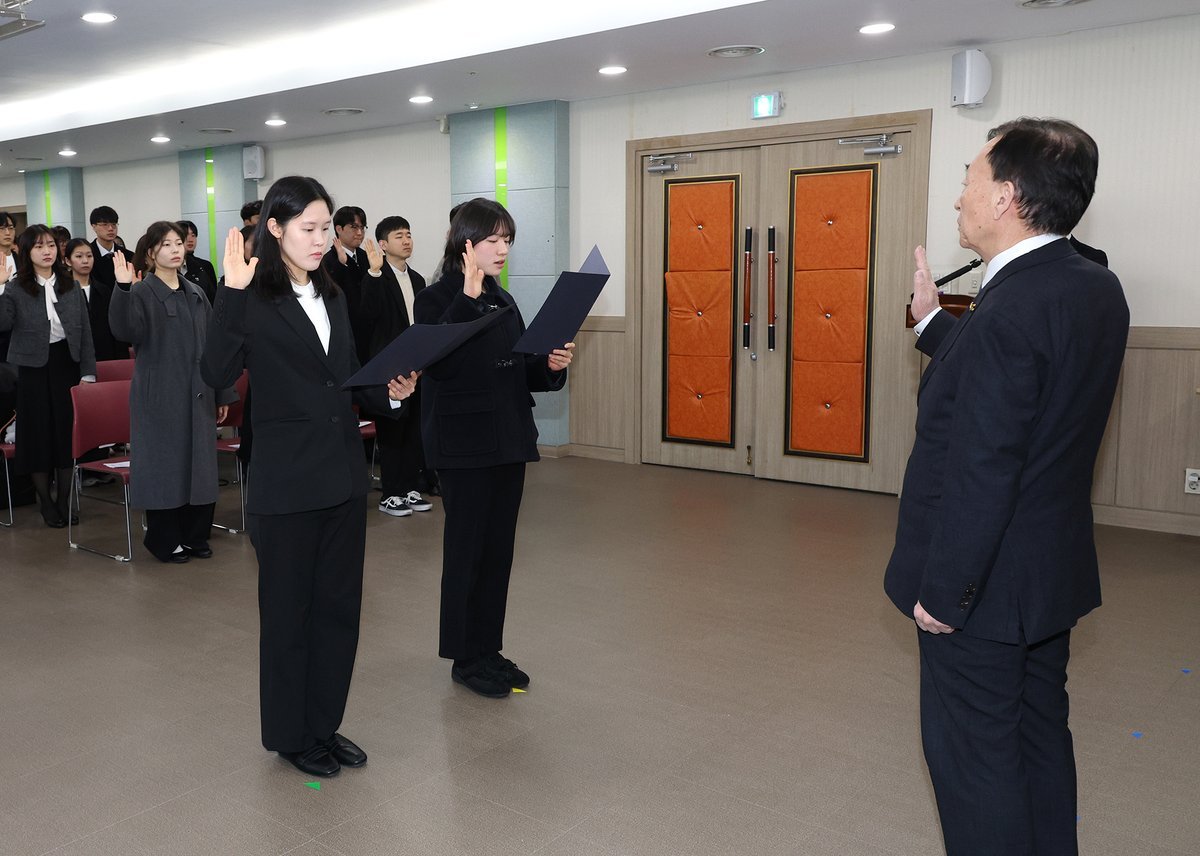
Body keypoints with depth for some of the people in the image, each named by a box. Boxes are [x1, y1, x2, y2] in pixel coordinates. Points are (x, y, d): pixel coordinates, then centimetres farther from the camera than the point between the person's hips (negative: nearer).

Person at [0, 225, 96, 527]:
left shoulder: (71, 286, 6)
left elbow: (85, 332, 7)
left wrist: (88, 372, 2)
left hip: (67, 364, 2)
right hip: (33, 369, -2)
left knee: (68, 433, 5)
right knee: (38, 434, 4)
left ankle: (65, 500, 18)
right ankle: (46, 502, 17)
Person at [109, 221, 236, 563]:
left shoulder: (196, 294, 11)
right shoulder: (142, 293, -6)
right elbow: (126, 331, -24)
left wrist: (223, 392, 13)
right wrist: (122, 289, -38)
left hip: (197, 395, 5)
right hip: (159, 395, -5)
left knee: (200, 463, 9)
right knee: (164, 464, 1)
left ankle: (195, 536, 22)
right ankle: (165, 541, 14)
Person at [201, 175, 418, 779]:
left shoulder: (331, 296, 11)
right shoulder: (252, 299, -8)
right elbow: (217, 375, -23)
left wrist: (390, 394, -3)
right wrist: (232, 293, -28)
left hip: (343, 474, 6)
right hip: (286, 481, -6)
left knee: (339, 604, 14)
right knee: (288, 609, 8)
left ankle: (324, 724, 30)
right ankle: (290, 734, 25)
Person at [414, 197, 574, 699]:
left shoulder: (504, 301, 12)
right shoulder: (436, 300, -8)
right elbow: (436, 361, -25)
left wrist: (550, 365, -4)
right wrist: (468, 299, -25)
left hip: (509, 441, 7)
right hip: (463, 445, -7)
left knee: (499, 548, 12)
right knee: (467, 549, 3)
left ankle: (488, 649, 25)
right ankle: (465, 658, 16)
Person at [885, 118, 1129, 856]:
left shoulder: (1010, 309, -25)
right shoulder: (1097, 289, 3)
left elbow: (981, 472, -25)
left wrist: (941, 590, -17)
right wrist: (932, 321, 14)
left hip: (985, 583, -9)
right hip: (1052, 573, 9)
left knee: (974, 755, 7)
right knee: (1039, 738, 22)